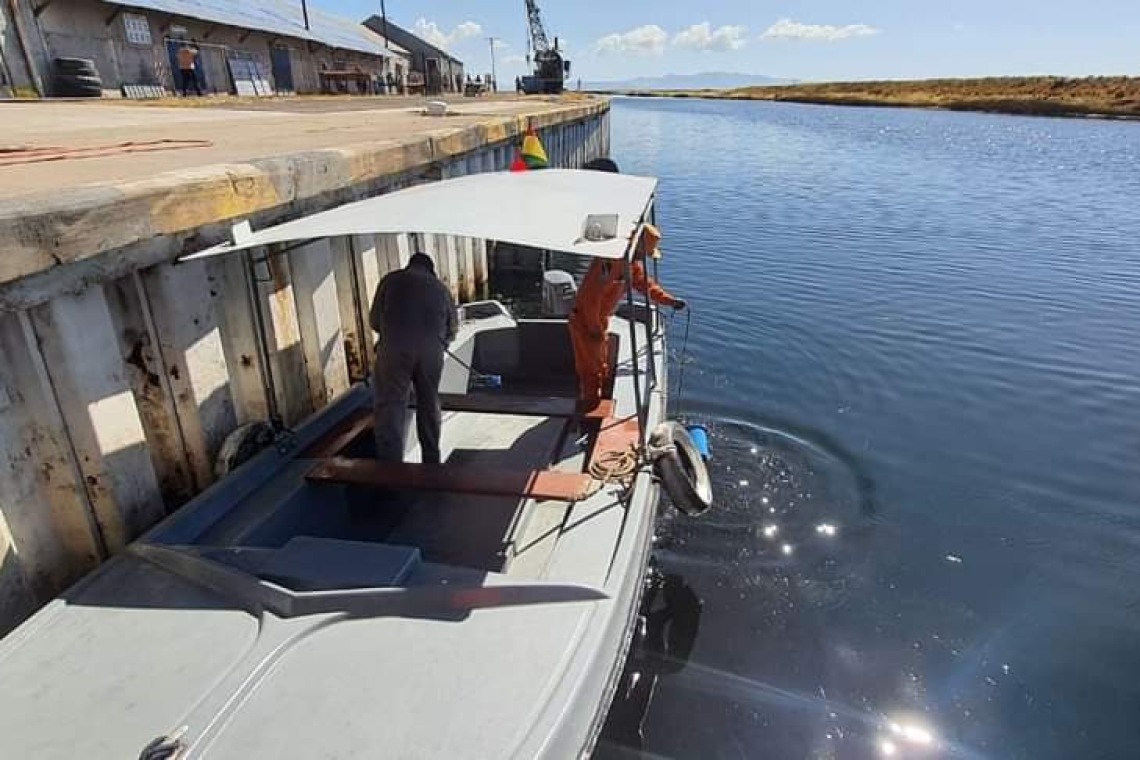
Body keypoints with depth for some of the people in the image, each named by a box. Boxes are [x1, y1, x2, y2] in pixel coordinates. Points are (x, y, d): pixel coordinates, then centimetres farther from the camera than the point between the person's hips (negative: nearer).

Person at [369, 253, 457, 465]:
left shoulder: (391, 280, 15)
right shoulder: (441, 288, 22)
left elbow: (374, 320, 12)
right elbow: (452, 330, 23)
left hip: (395, 349, -3)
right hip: (432, 352, 3)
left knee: (390, 406, 0)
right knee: (429, 405, 16)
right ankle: (432, 462, 26)